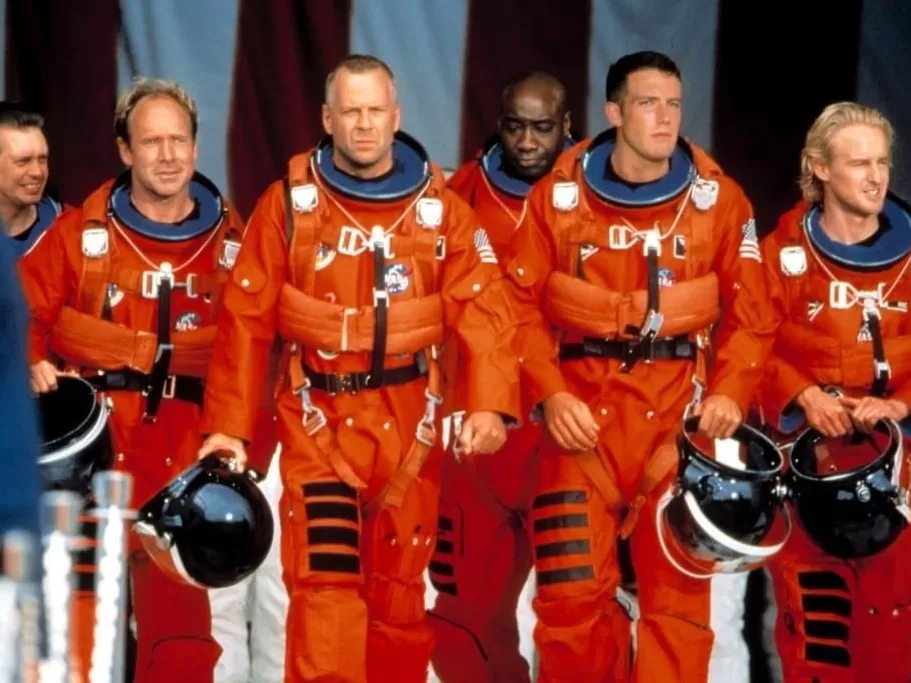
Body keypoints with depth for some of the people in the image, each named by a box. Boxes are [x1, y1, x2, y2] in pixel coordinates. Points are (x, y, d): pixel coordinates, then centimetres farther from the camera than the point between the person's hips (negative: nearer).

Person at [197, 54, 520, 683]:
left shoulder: (440, 209, 3)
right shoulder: (288, 204, 0)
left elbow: (483, 309, -6)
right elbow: (247, 319, 0)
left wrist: (490, 403, -21)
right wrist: (229, 424, -4)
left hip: (407, 422, 2)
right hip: (318, 419, -2)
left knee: (401, 584, 11)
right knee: (324, 584, -12)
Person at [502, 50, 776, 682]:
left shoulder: (717, 198, 2)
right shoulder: (560, 194, 1)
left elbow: (751, 310, 5)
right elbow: (521, 302, 2)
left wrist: (730, 392, -9)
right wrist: (550, 394, -10)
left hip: (680, 413, 0)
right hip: (584, 411, 0)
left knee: (679, 585, -2)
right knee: (571, 589, -2)